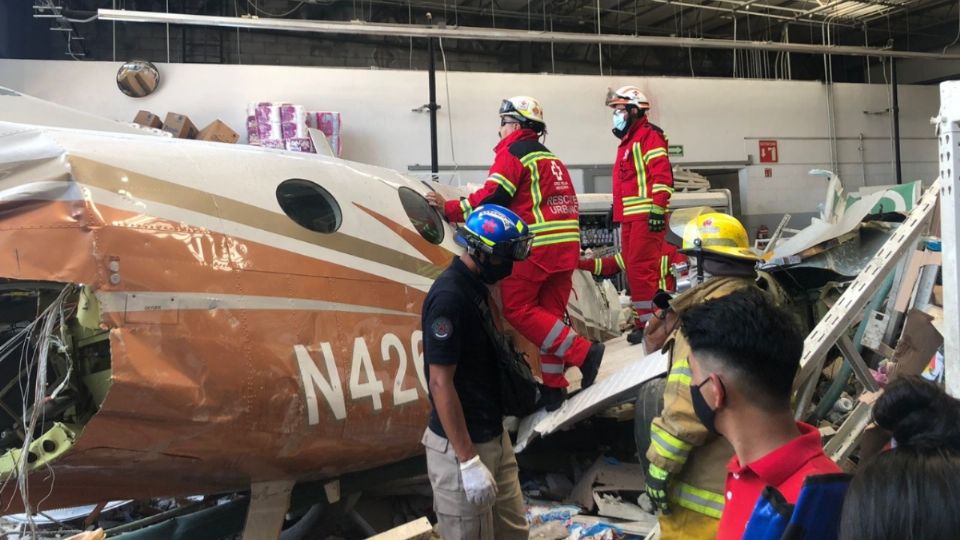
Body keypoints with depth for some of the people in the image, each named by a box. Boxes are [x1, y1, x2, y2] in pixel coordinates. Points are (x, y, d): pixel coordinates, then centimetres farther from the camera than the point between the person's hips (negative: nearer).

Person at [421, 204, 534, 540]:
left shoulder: (475, 286, 8)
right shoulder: (449, 296, -21)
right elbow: (440, 383, -22)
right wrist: (468, 460, -22)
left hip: (493, 436, 9)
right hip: (460, 446, -9)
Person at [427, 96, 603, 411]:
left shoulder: (513, 152, -2)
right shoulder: (550, 158, 24)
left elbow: (492, 197, -12)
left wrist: (449, 209, -5)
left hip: (537, 244, -8)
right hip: (568, 244, 8)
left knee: (517, 308, -3)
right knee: (550, 312, 10)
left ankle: (581, 351, -11)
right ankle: (553, 386, 11)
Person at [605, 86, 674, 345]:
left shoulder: (648, 136, -7)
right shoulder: (628, 141, 23)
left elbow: (662, 175, -16)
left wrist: (658, 209, -22)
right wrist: (618, 211, 25)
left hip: (646, 216, -10)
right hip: (630, 217, 10)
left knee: (642, 269, -13)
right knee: (633, 269, 11)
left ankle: (651, 322, -9)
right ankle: (643, 320, 18)